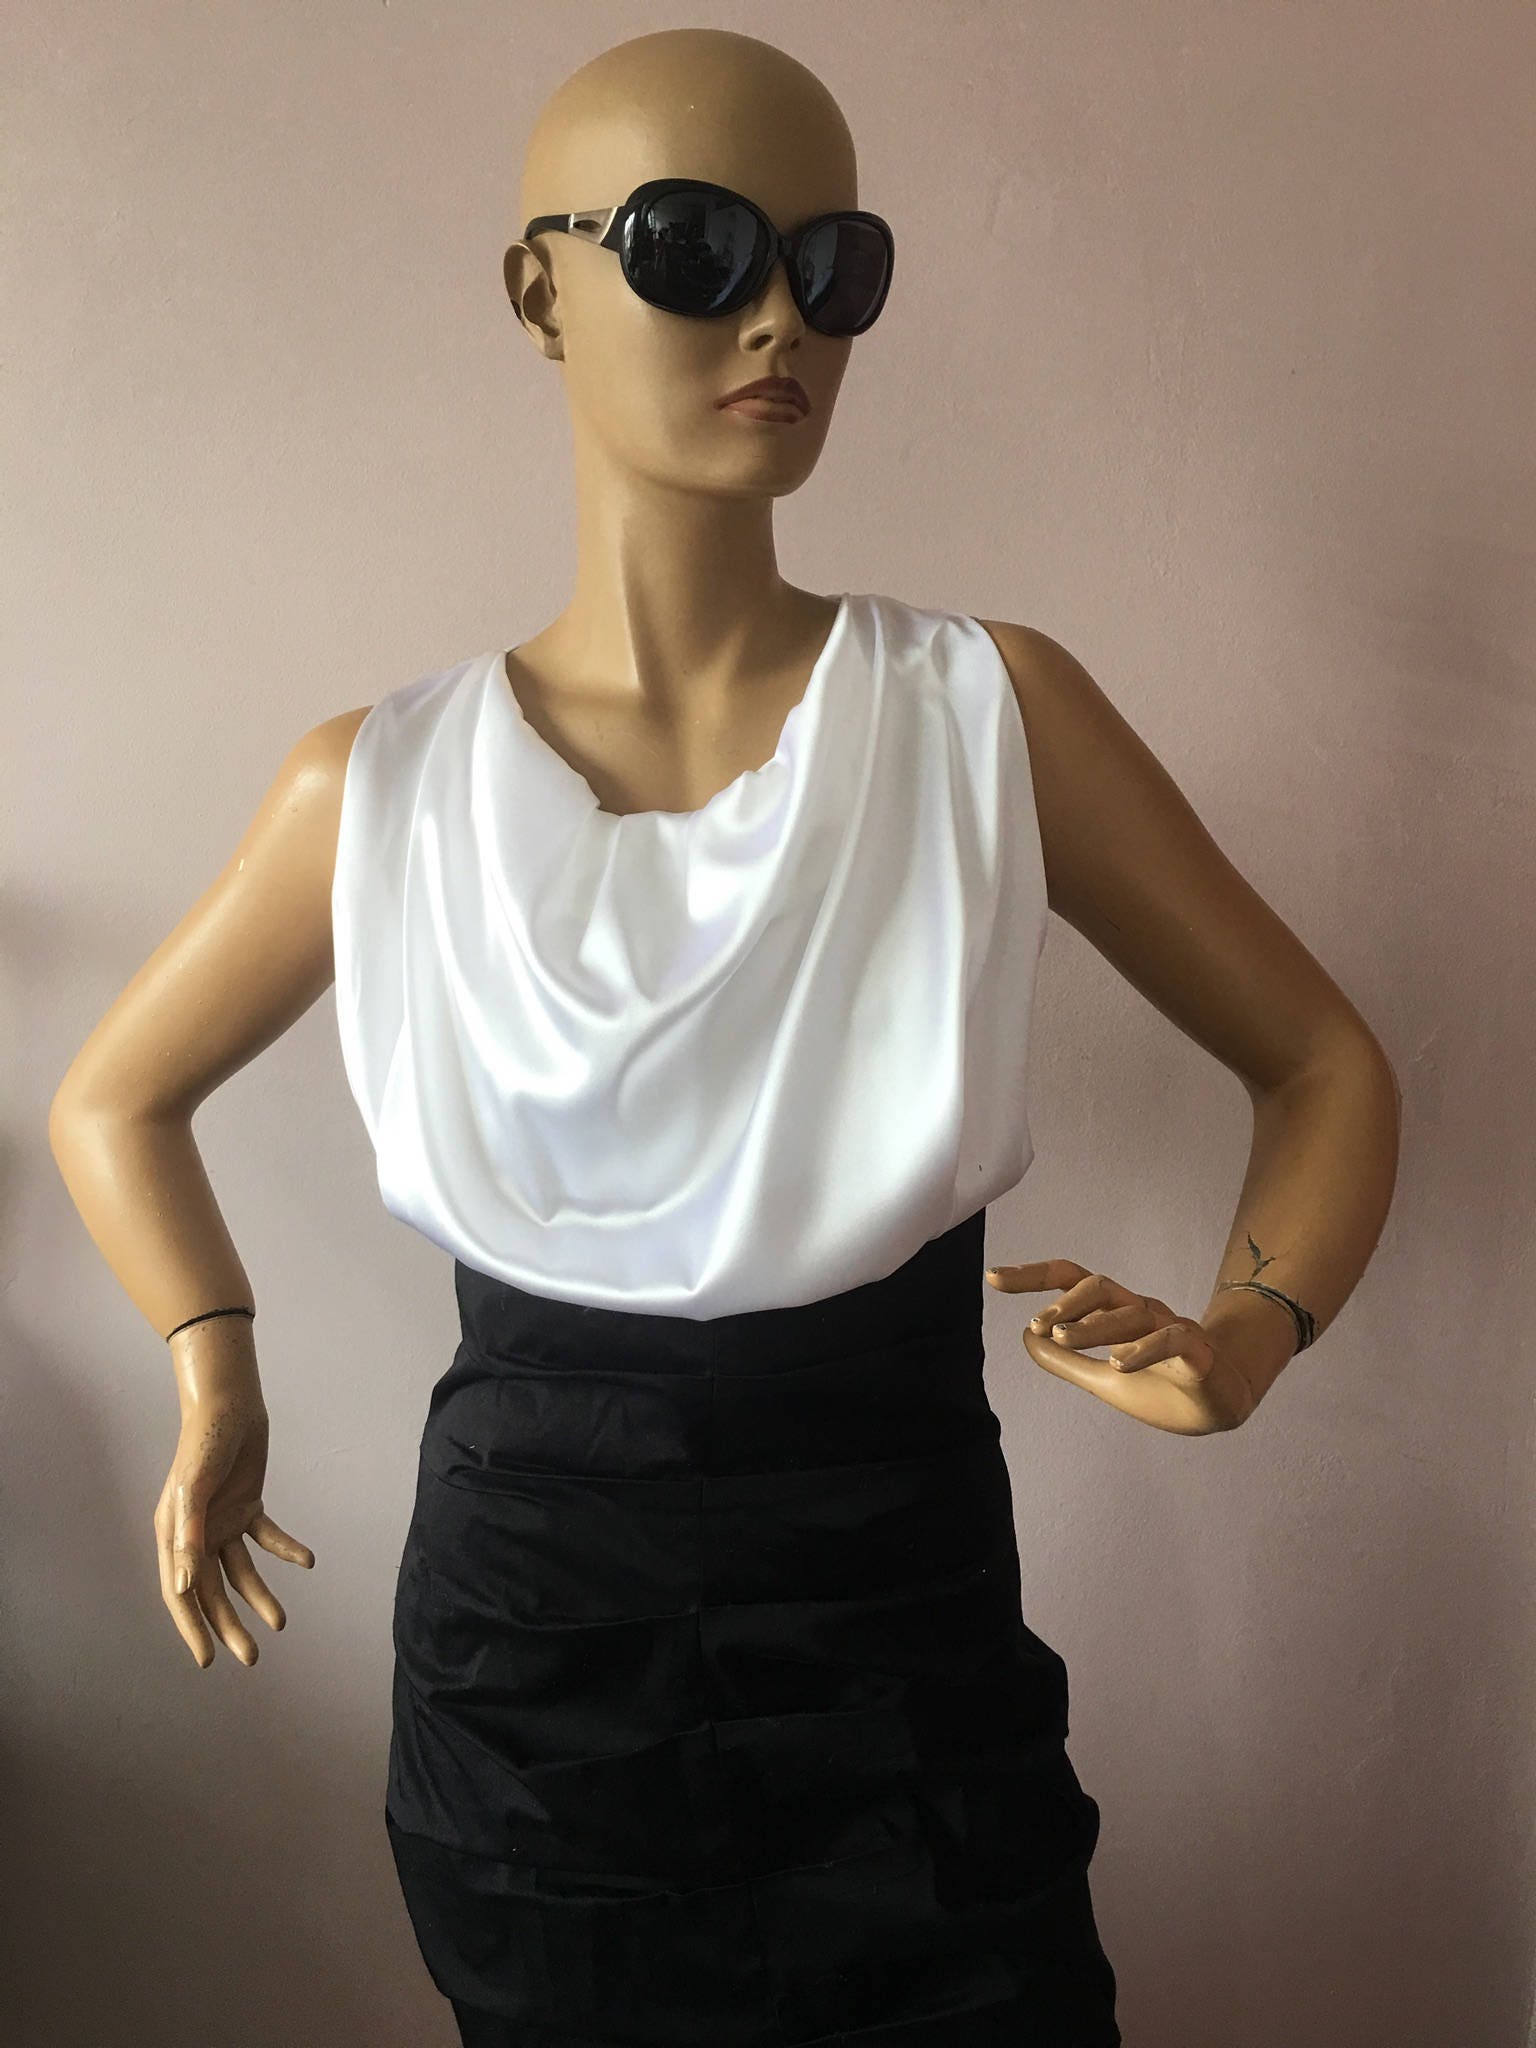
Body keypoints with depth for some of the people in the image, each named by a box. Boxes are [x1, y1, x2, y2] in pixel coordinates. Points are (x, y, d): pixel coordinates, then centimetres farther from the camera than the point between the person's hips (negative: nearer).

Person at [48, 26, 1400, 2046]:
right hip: (527, 1650, 1)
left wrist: (1243, 1336, -15)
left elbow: (1325, 1065, 2)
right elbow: (116, 1098, 13)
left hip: (907, 1634, 0)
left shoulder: (991, 710, -6)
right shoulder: (383, 791, -4)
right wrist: (218, 1381, 1)